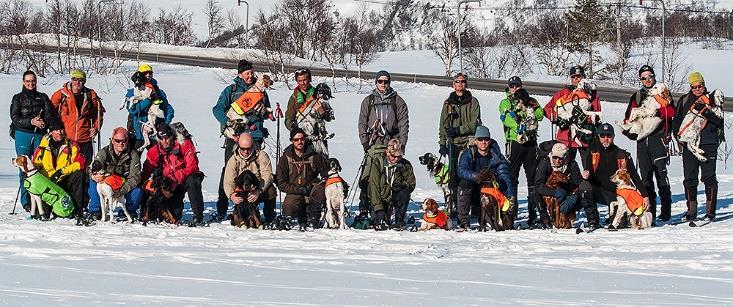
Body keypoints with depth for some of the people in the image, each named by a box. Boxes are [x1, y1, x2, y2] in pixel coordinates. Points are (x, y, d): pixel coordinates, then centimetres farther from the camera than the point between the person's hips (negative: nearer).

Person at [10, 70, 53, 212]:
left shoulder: (43, 97, 15)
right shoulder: (18, 98, 9)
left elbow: (49, 115, 7)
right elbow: (15, 118, -2)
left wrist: (43, 122, -15)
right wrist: (31, 122, -16)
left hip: (40, 135, 2)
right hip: (23, 135, -2)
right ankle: (26, 201, -3)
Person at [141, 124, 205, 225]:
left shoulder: (184, 144, -15)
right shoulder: (155, 151, -4)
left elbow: (192, 166, -22)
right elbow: (147, 170, 2)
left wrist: (178, 178, -35)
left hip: (186, 178, -3)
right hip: (170, 182, 3)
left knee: (192, 181, -39)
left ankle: (198, 217, -35)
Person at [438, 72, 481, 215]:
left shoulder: (473, 102, 7)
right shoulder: (448, 103, 16)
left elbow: (475, 123, -3)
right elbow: (443, 125, 17)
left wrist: (458, 130, -12)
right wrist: (442, 143, 8)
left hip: (469, 142, -3)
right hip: (453, 144, 3)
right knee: (453, 175, -3)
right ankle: (453, 205, -1)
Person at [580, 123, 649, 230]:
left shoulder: (622, 155, -2)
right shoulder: (593, 152, 1)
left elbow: (635, 177, -1)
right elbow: (588, 171, 1)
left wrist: (645, 196, -10)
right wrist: (586, 175, -26)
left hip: (616, 194, -1)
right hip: (598, 192, 1)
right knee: (584, 185, -31)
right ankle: (593, 221, -19)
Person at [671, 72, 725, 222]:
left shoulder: (712, 98, 5)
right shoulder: (684, 101, 12)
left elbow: (718, 120, -5)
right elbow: (677, 121, 16)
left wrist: (705, 112, -19)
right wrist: (679, 136, 2)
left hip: (708, 144, -3)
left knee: (709, 178, -6)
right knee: (690, 179, 3)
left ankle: (710, 211, -3)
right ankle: (691, 211, 9)